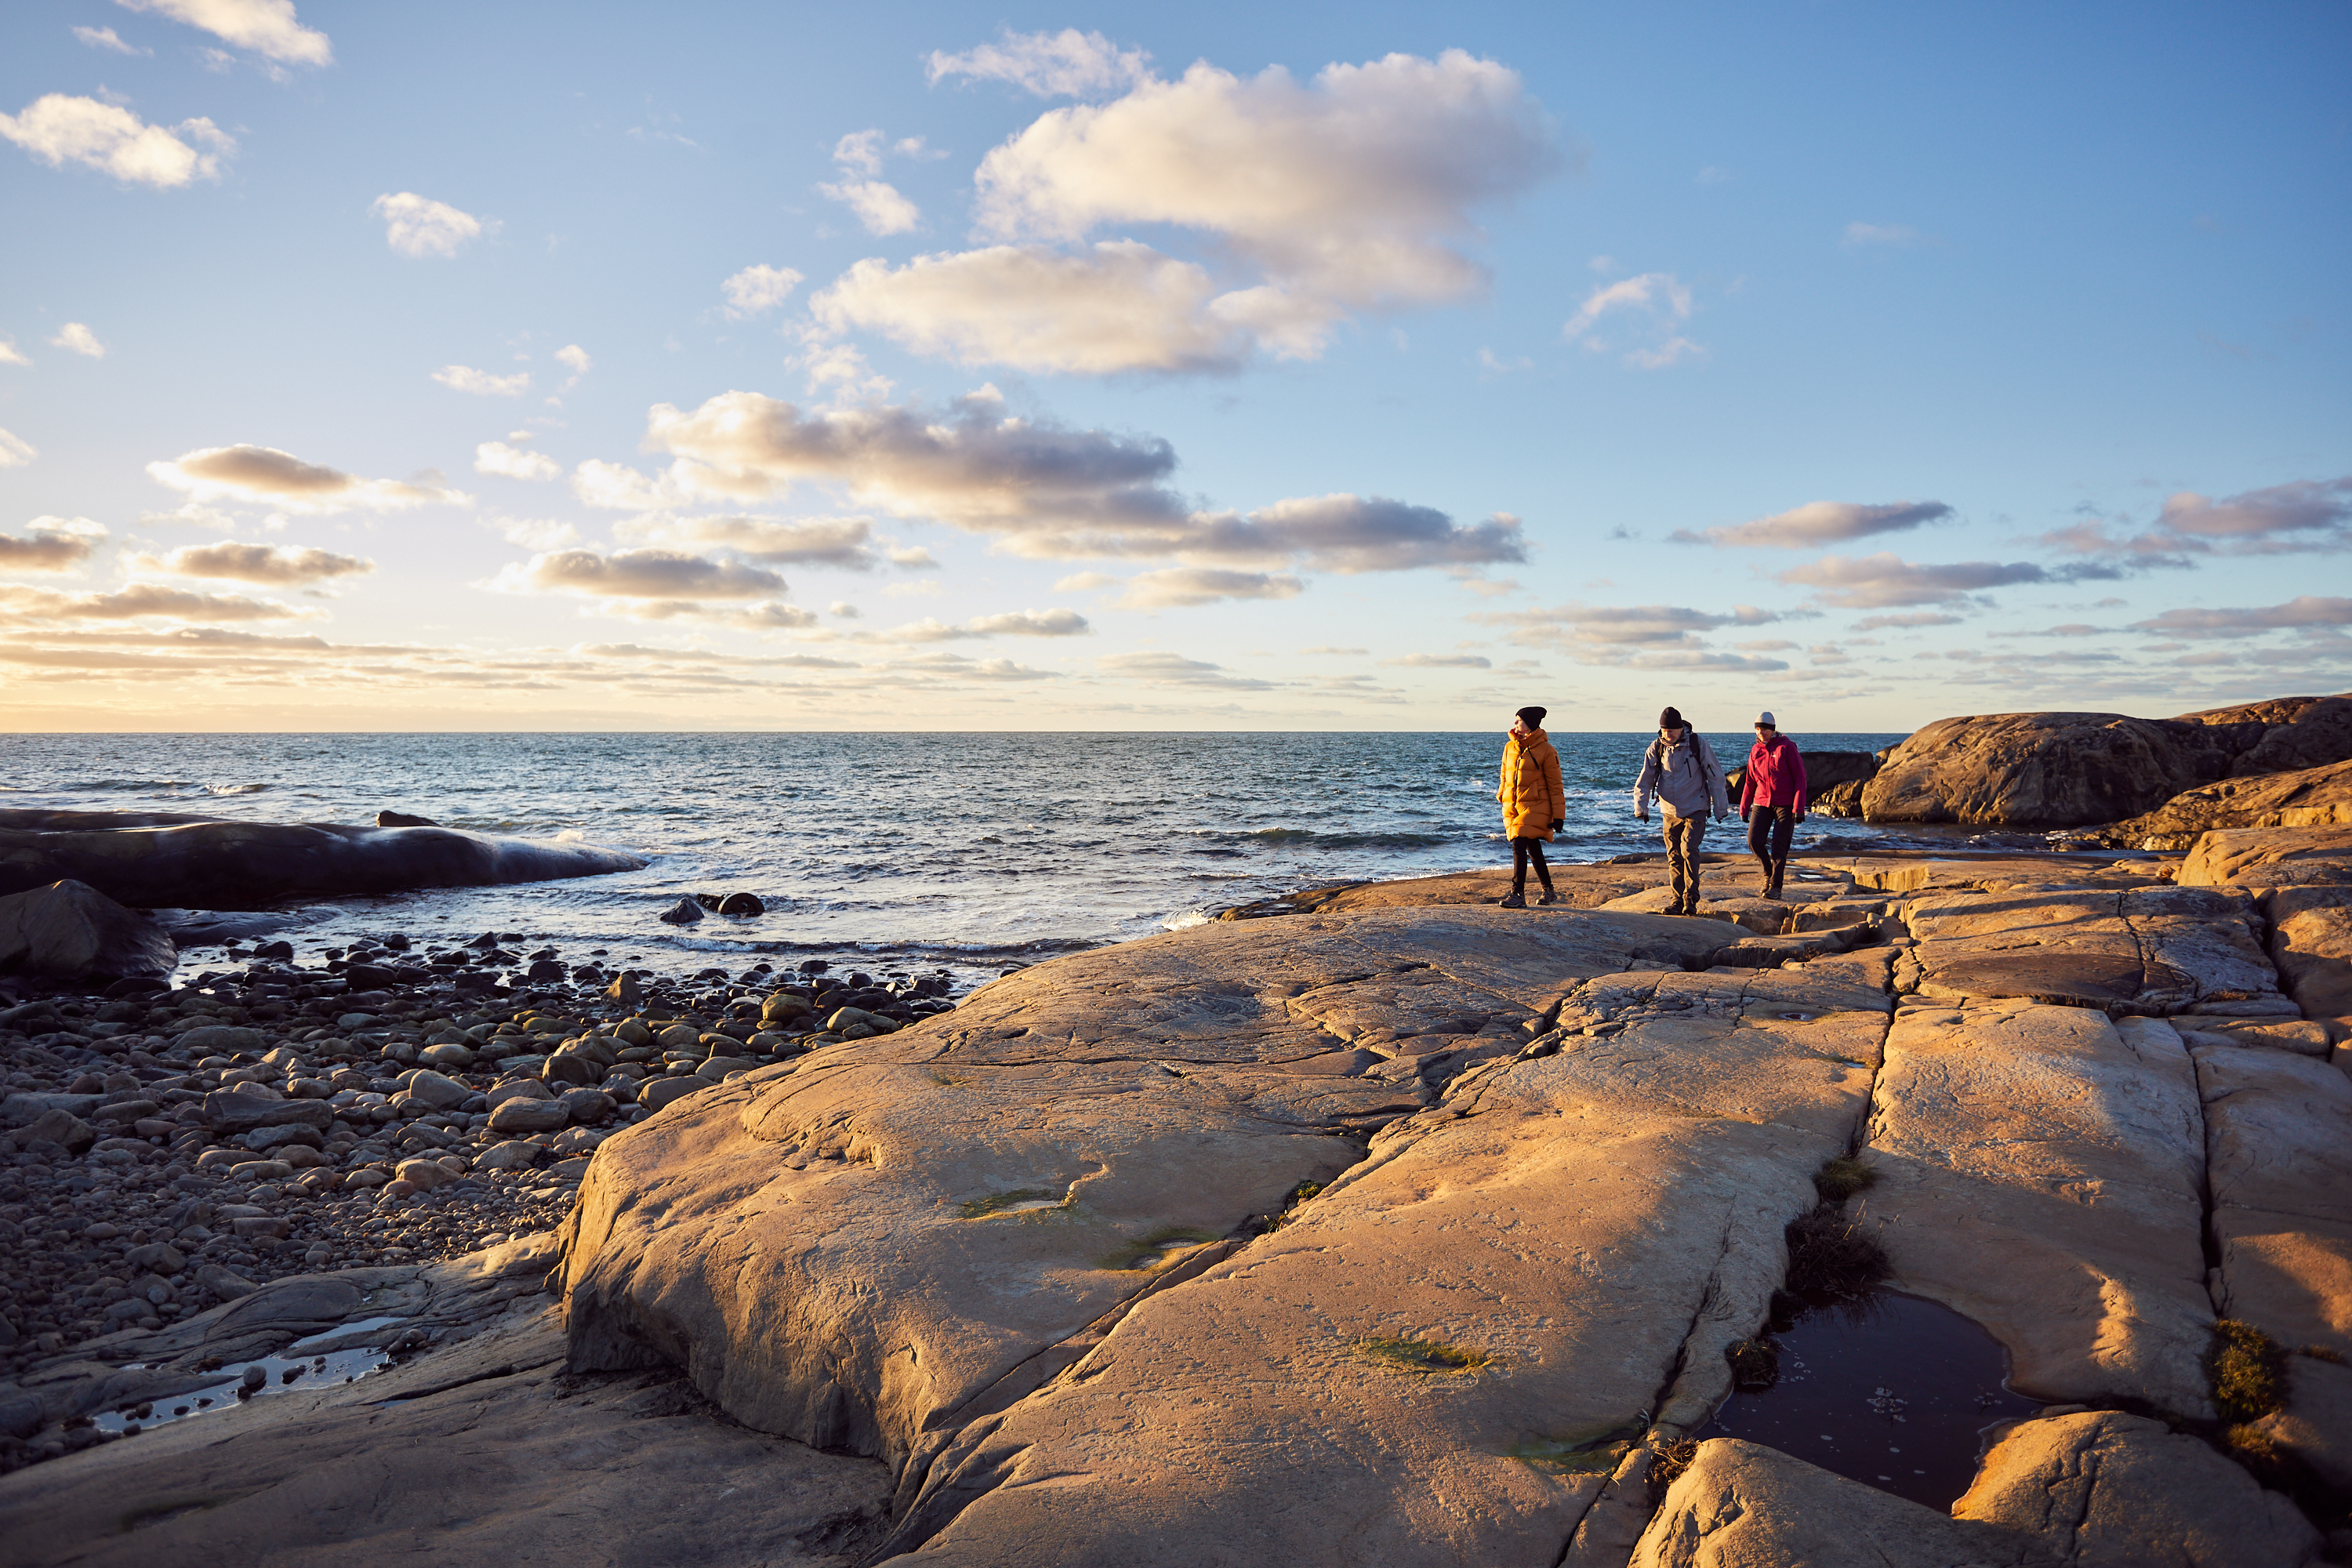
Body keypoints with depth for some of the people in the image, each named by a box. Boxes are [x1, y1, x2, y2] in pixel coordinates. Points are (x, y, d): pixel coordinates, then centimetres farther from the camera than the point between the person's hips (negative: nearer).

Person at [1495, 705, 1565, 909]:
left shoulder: (1546, 751, -8)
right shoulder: (1510, 747, 8)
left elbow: (1555, 785, -6)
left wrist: (1558, 816, -7)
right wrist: (1502, 797, 22)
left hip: (1535, 807, -6)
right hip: (1512, 806, 6)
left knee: (1519, 846, -17)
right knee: (1533, 850, 13)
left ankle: (1518, 895, -16)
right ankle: (1549, 892, 27)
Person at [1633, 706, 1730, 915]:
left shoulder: (1698, 743, -10)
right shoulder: (1656, 748, -2)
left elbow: (1715, 776, -3)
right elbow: (1644, 781, 3)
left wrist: (1720, 808, -1)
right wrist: (1641, 808, -9)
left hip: (1696, 810, -3)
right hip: (1670, 812, 4)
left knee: (1688, 849, -18)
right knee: (1674, 857, 5)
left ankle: (1691, 899, -10)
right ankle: (1678, 902, 15)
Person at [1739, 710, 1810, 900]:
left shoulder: (1787, 747, -6)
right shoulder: (1755, 751, 8)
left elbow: (1800, 777, -6)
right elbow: (1750, 781, 15)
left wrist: (1799, 808, -13)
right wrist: (1744, 808, 12)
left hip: (1785, 804, -4)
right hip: (1762, 802, 4)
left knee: (1779, 845, -5)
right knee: (1754, 840, -8)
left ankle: (1775, 886, 3)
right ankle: (1768, 872, 17)